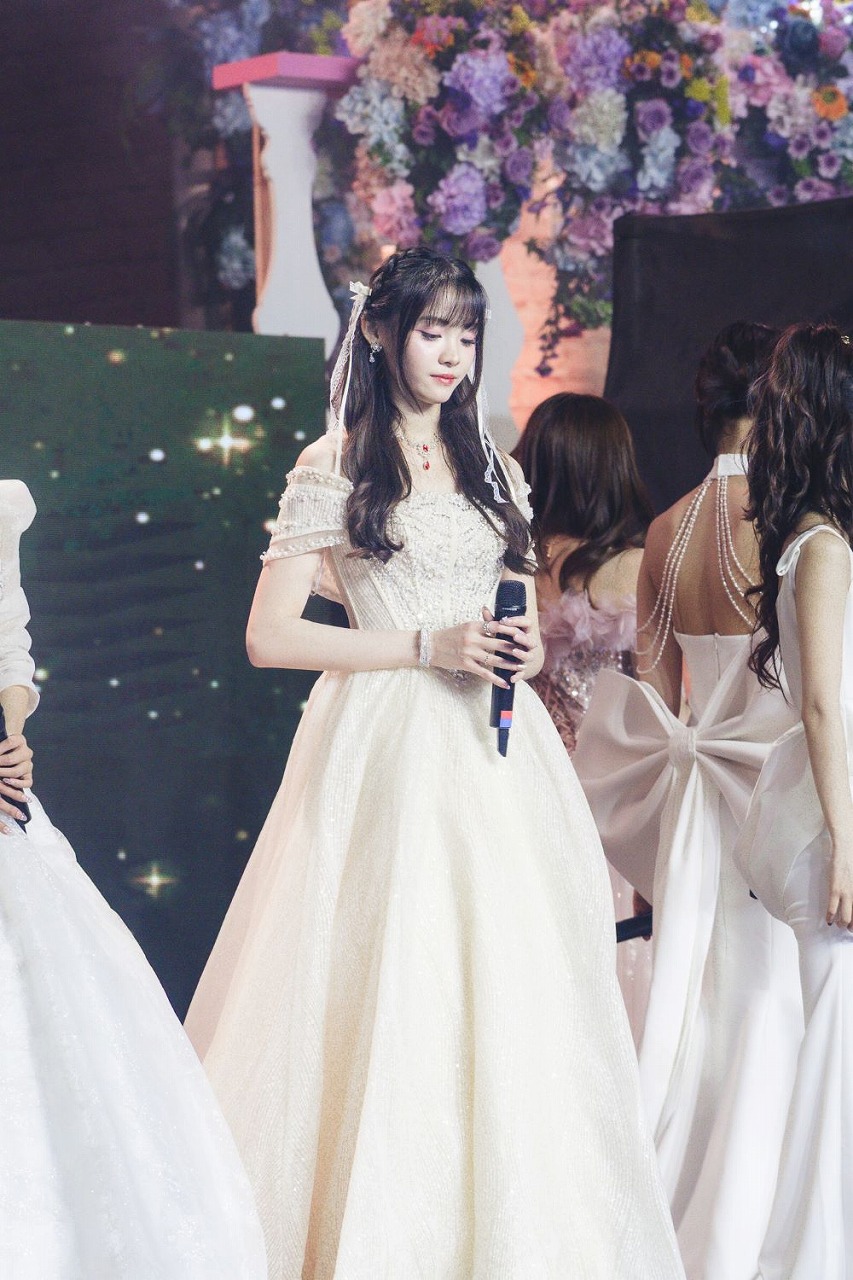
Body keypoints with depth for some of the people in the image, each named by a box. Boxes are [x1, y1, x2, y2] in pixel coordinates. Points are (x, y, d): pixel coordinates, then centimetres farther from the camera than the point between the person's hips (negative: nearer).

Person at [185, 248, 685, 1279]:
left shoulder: (486, 463, 16)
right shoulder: (334, 467, -2)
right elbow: (270, 636, -7)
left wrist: (526, 648, 1)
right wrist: (427, 647, -14)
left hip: (494, 748, 5)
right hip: (391, 746, -5)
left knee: (505, 987, 3)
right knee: (395, 987, -7)